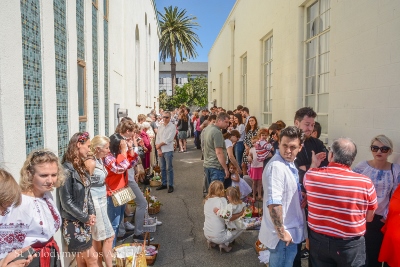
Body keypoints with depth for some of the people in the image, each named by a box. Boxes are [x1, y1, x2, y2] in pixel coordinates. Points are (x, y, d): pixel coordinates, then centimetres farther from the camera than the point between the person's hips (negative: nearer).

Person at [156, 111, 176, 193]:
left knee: (169, 168, 0)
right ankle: (164, 184, 24)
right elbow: (157, 138, 6)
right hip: (160, 150, 5)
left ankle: (170, 185, 9)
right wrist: (158, 149, -5)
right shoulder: (160, 126, 11)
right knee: (162, 168, 13)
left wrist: (159, 145, -7)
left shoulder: (172, 127, -6)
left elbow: (169, 139, -14)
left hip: (168, 150, -5)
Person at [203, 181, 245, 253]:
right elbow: (229, 217, -23)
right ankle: (224, 244, 1)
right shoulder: (221, 200, -18)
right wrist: (241, 213, -10)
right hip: (218, 237, -6)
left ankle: (211, 241, 15)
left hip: (206, 235, 6)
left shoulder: (207, 200, 1)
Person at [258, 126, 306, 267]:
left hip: (290, 230, 9)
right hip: (283, 234, -9)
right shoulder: (276, 167, -26)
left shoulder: (289, 163, 6)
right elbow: (273, 203, -32)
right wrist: (281, 232, -23)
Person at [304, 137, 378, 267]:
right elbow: (369, 218, -5)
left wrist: (314, 164, 23)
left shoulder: (311, 175, -16)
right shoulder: (365, 183, -20)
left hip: (318, 240, 2)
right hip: (350, 245, -1)